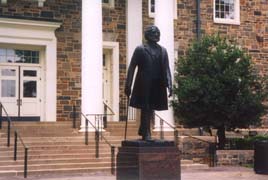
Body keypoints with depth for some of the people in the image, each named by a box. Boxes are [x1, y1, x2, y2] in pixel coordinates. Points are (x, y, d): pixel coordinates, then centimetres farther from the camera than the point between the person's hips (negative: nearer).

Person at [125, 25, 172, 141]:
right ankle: (146, 133, 6)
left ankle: (143, 131, 27)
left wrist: (169, 85, 0)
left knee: (150, 109, 10)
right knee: (145, 109, -2)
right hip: (143, 85, -4)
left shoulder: (162, 50, 11)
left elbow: (166, 69, 9)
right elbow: (132, 68, -1)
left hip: (157, 86, 4)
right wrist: (128, 86, -5)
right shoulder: (140, 49, 0)